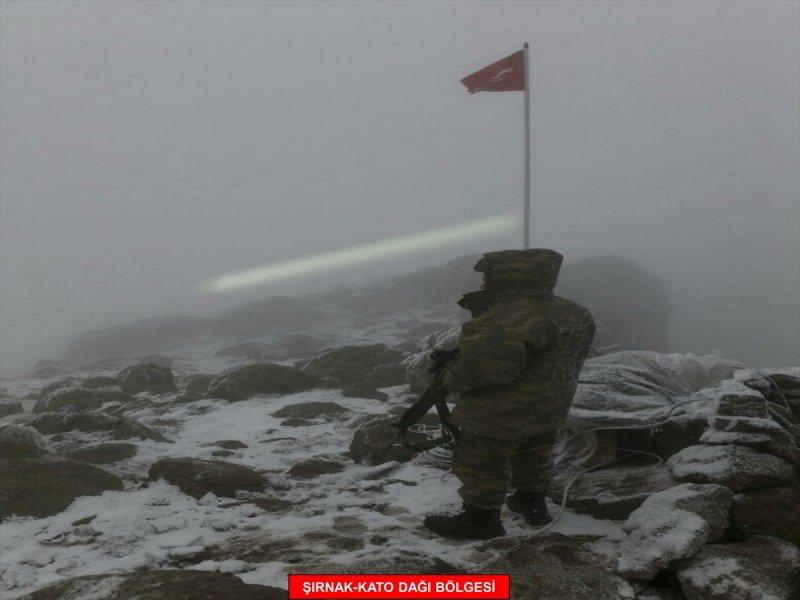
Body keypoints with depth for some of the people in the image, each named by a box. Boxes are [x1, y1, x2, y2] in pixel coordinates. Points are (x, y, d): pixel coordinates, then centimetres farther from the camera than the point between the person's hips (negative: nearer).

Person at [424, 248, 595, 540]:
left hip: (503, 412, -9)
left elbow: (486, 365, -35)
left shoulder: (510, 318, -29)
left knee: (480, 462, 9)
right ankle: (533, 504, 42)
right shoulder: (570, 312, 2)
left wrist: (451, 380, -17)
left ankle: (481, 518, 21)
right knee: (532, 457, 26)